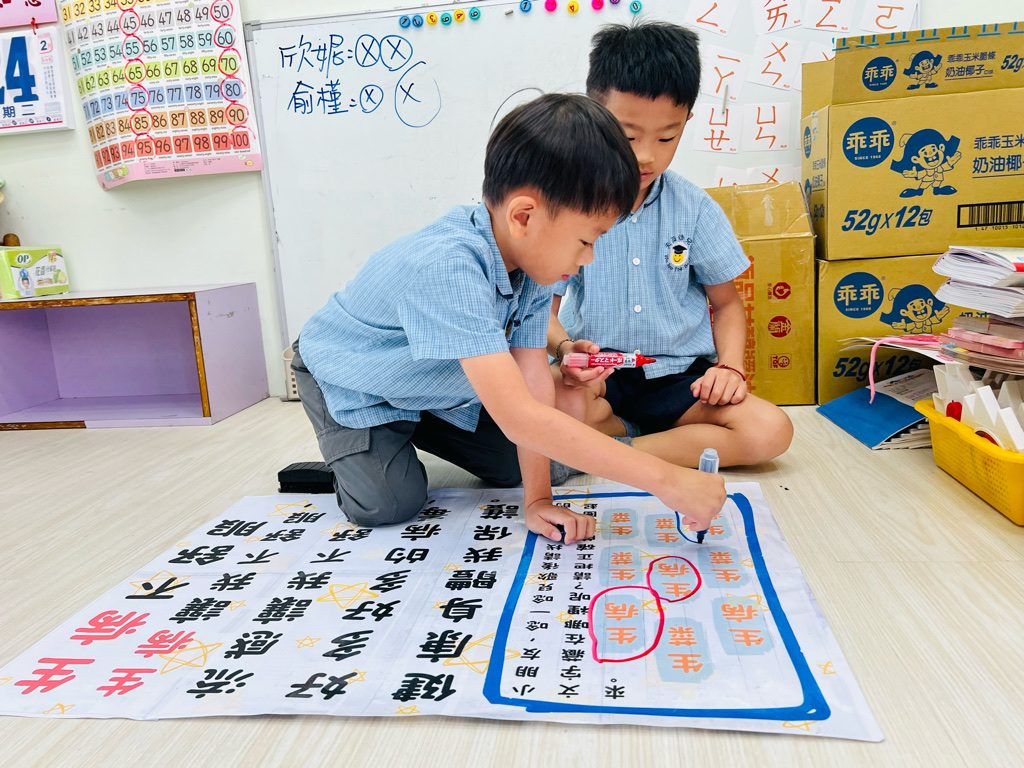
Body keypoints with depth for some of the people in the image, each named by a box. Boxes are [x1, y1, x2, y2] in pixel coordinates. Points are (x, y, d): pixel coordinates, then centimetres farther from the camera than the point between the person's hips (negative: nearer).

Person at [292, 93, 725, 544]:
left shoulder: (532, 258, -18)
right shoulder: (446, 267, -44)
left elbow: (534, 380, -18)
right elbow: (519, 418, -49)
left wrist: (538, 498, -22)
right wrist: (666, 481, -47)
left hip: (435, 386, 6)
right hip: (349, 381, -6)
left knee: (514, 467, 1)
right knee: (388, 505, -20)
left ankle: (409, 433, 24)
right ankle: (352, 458, 13)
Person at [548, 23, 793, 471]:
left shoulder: (694, 209, 2)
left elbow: (727, 302, 11)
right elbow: (544, 307, -2)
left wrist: (729, 366, -7)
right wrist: (564, 347, -25)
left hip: (678, 378, 2)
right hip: (595, 376, -2)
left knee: (770, 431, -20)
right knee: (553, 399, -35)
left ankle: (617, 449, -14)